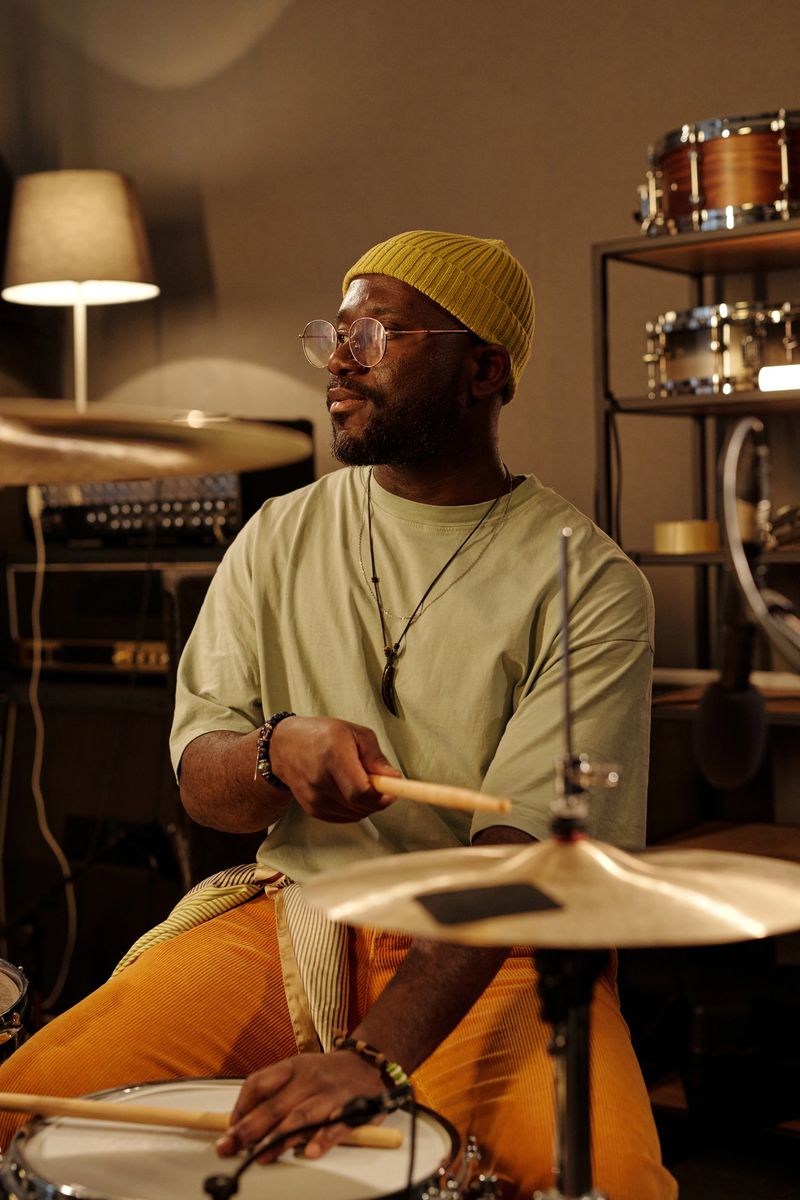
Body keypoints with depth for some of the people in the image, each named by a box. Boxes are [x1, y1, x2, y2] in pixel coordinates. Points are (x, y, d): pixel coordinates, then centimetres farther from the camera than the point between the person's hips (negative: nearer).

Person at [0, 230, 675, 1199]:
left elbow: (524, 845, -18)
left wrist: (377, 1051, -32)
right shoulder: (279, 537, 8)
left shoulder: (587, 584, -7)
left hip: (497, 947, -3)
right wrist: (277, 751, -20)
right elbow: (198, 782, 6)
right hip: (294, 912, 4)